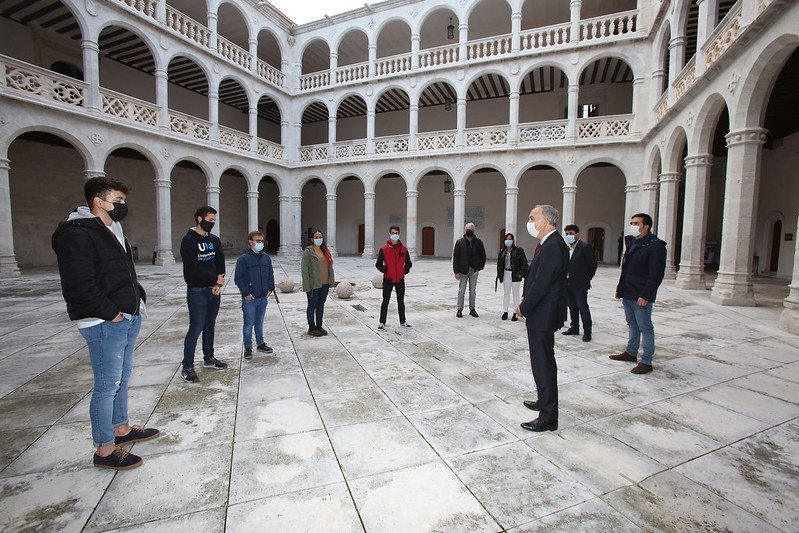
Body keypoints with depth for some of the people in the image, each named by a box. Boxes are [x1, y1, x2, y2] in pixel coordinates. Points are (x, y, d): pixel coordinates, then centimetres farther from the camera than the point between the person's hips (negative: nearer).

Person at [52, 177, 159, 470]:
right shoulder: (76, 234, -15)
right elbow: (79, 285, -21)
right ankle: (105, 449, 14)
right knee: (108, 385, 0)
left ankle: (121, 428, 36)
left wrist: (137, 299, 11)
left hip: (127, 317, 10)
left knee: (122, 378, 20)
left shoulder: (113, 230, 15)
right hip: (104, 323, -9)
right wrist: (111, 313, -17)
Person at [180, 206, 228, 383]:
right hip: (197, 291, -6)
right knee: (196, 328, -5)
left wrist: (219, 284, -7)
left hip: (214, 289, 6)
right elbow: (192, 267, -16)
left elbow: (220, 263, 7)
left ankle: (209, 358, 29)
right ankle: (187, 367, 5)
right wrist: (215, 279, -12)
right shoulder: (189, 240, -9)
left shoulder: (215, 240, 11)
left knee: (210, 326, 15)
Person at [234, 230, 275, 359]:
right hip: (249, 299, -5)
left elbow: (271, 274, 15)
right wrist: (245, 293, -12)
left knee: (259, 323, 18)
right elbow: (238, 278, -9)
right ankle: (248, 348, 16)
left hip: (263, 297, 5)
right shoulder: (243, 259, -10)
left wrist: (270, 288, 6)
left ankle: (260, 344, 30)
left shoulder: (266, 257, 7)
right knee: (249, 324, 4)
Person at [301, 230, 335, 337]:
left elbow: (330, 266, 14)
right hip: (314, 285, -6)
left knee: (321, 305, 14)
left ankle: (319, 326, 26)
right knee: (312, 306, 5)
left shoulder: (325, 251, 10)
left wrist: (331, 280, 8)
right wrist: (307, 285, -17)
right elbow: (304, 269, -12)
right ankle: (311, 328, 16)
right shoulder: (308, 252, -8)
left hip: (325, 284, 6)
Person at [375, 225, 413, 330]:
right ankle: (382, 322, 14)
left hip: (400, 280, 3)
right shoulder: (384, 249, -6)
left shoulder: (403, 249, 2)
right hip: (388, 280, -2)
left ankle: (402, 322, 24)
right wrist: (385, 271, -11)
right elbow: (378, 264, -2)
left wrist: (405, 271, -1)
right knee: (385, 301, 5)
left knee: (401, 302, 12)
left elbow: (408, 263, 11)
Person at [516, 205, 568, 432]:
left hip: (543, 315, -11)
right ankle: (544, 402, 40)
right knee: (543, 363, 22)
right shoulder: (550, 244, 11)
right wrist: (525, 303, 7)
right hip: (541, 314, 11)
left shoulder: (553, 247, -21)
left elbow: (541, 284, -24)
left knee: (543, 365, -1)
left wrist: (524, 308, -12)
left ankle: (548, 418, 12)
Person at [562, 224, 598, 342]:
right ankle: (574, 328, 27)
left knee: (583, 308, 0)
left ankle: (587, 332, 9)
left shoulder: (585, 247, -9)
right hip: (568, 284, 7)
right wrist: (566, 280, 7)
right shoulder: (567, 248, 10)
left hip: (579, 285, -7)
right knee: (572, 308, 15)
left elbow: (593, 264, -7)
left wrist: (587, 279, -2)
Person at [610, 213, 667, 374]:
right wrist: (620, 288, 16)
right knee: (632, 325, 19)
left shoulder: (655, 246, -13)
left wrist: (645, 295, -21)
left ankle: (646, 362, 8)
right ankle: (631, 352, 31)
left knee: (645, 328, 0)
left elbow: (656, 274, -17)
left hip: (641, 296, -8)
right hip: (627, 294, 8)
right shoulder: (632, 243, 15)